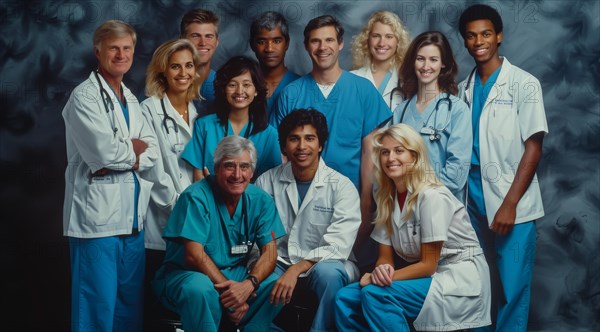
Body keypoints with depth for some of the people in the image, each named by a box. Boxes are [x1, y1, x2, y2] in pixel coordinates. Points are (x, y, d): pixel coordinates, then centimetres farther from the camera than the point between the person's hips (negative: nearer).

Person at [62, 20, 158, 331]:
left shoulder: (131, 100, 17)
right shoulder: (84, 96, -6)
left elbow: (151, 153, 7)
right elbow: (103, 153, -18)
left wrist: (119, 156, -10)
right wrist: (134, 147, 0)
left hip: (132, 216, 7)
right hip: (97, 215, -7)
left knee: (131, 304, 12)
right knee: (98, 306, -4)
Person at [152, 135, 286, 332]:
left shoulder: (260, 200, -1)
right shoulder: (196, 196, -15)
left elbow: (269, 252, -6)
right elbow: (194, 255, -20)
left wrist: (249, 284, -26)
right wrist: (227, 290, -26)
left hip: (235, 275, 5)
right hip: (185, 274, -4)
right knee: (199, 287, -37)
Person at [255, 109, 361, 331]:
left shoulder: (342, 186, -4)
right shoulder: (267, 182, 5)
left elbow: (338, 246, -13)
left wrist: (297, 270, -25)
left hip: (326, 264, -2)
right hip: (280, 262, 2)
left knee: (327, 272, -35)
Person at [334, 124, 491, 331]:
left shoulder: (432, 196, -16)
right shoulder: (386, 198, 5)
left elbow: (428, 264, -14)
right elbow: (385, 258, 5)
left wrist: (387, 276, -20)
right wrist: (379, 272, -18)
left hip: (461, 281, -7)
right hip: (426, 278, 7)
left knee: (375, 294, -26)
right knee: (345, 299, -10)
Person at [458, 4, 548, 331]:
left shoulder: (524, 83, -4)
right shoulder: (464, 89, 9)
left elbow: (533, 148, -8)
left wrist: (510, 204, -14)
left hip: (512, 202, -4)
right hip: (473, 198, 4)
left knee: (512, 285, -2)